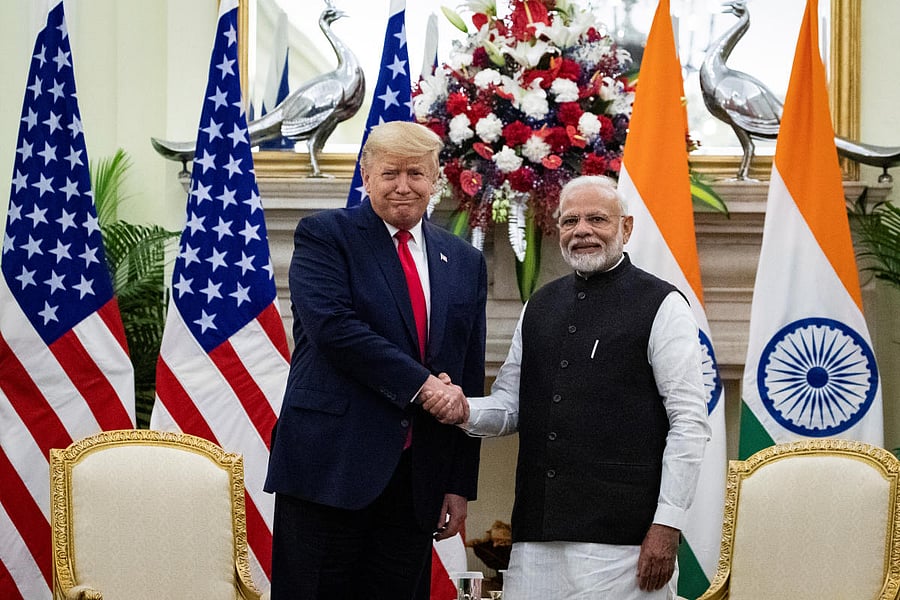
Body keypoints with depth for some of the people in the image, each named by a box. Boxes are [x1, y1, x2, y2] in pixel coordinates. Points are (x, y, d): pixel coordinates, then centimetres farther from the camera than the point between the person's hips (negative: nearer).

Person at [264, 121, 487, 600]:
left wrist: (460, 486, 10)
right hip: (331, 465, -4)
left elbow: (469, 382, 14)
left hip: (418, 480, 4)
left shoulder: (465, 263, 15)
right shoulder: (324, 236, 2)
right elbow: (332, 325, -15)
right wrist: (421, 385, -16)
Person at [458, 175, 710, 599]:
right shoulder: (539, 307, 16)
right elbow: (510, 405, 19)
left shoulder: (662, 306, -1)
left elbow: (689, 423, -6)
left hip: (621, 535, -5)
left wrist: (668, 524, -12)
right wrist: (465, 410, -3)